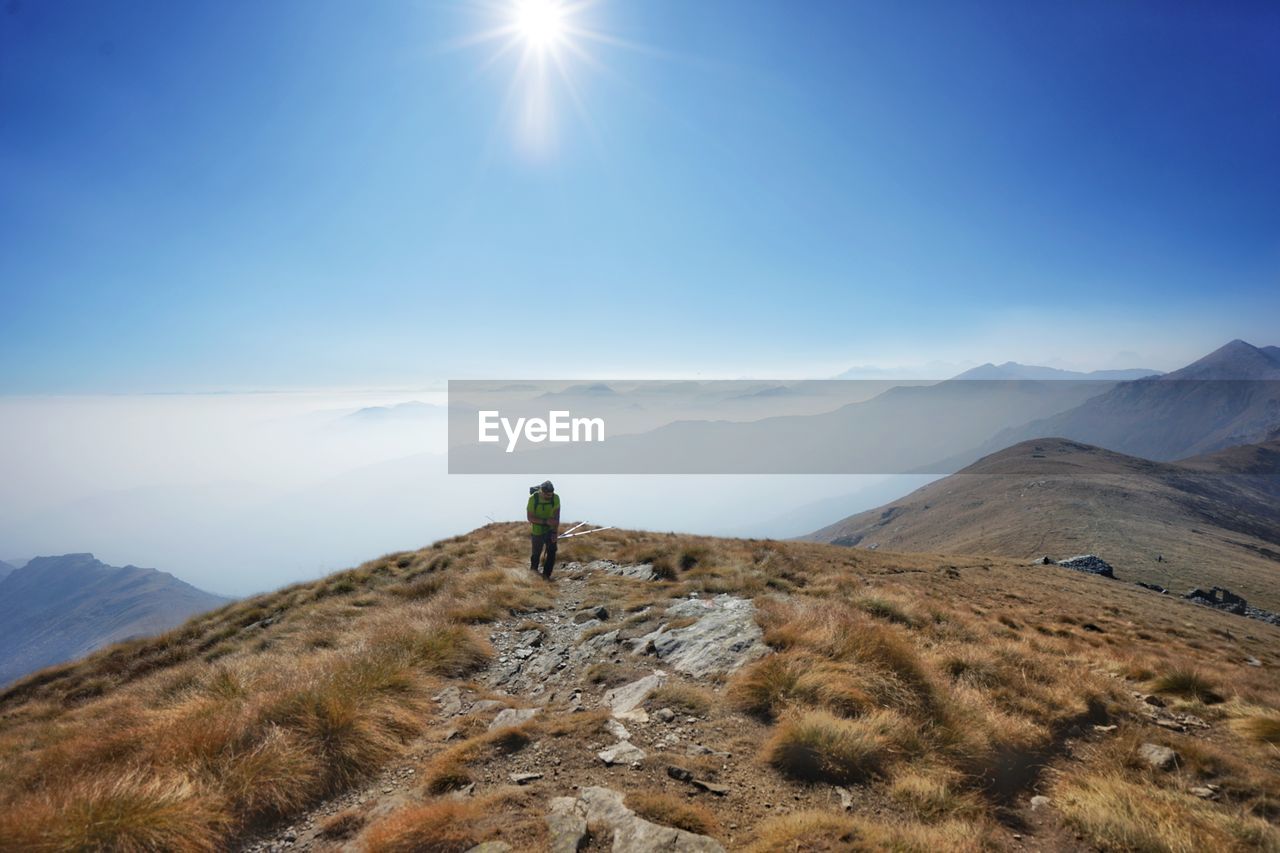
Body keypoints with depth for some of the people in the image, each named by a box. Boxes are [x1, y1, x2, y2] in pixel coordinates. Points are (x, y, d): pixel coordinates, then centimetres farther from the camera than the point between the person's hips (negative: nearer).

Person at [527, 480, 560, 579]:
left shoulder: (555, 498, -16)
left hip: (550, 530, 2)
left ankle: (546, 575, 9)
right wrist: (546, 521, -32)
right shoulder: (533, 498, -23)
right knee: (536, 554, 9)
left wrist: (555, 532, -16)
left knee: (552, 552, -5)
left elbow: (556, 517, -11)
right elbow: (529, 517, -21)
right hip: (537, 531, -2)